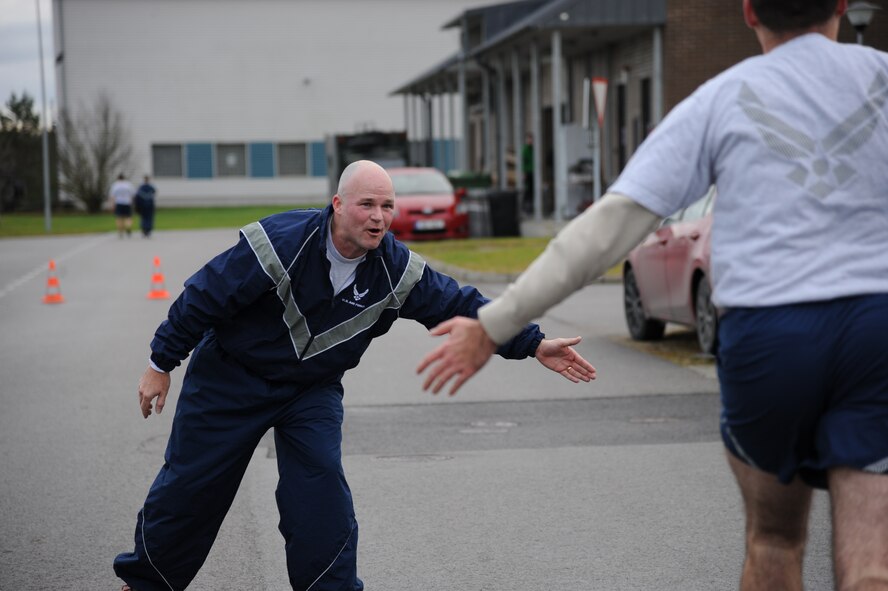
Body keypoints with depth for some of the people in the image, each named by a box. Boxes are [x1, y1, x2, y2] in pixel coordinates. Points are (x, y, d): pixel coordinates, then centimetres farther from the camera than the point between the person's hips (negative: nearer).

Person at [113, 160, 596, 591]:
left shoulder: (396, 270, -15)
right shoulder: (281, 243, -29)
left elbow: (459, 305, -9)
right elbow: (204, 297, -20)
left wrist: (534, 345, -15)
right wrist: (161, 365, -13)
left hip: (312, 390, 3)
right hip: (229, 377, -3)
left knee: (322, 495, -13)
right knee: (189, 486, 6)